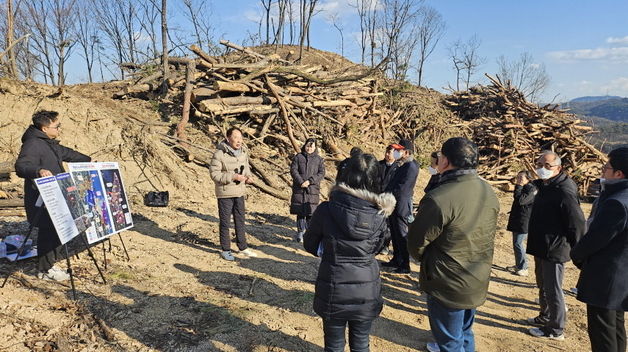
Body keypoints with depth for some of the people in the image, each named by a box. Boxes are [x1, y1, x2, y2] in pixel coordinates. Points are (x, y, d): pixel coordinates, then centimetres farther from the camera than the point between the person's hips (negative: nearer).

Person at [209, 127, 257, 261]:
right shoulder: (220, 154, -17)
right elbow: (214, 174, -19)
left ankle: (243, 247, 30)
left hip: (240, 191, 6)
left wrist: (248, 176, -4)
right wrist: (233, 176, -26)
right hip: (225, 193, -6)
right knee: (225, 222, 6)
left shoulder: (243, 152, 2)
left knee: (240, 221, 16)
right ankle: (225, 250, 20)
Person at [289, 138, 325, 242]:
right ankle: (300, 232, 13)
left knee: (310, 212, -2)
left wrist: (310, 181, -13)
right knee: (300, 212, 3)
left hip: (312, 189, 0)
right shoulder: (298, 157, 7)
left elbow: (321, 173, 0)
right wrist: (301, 182, -15)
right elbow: (293, 170, -1)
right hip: (299, 188, 0)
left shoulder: (318, 159, 8)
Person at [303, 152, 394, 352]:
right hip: (366, 293, 2)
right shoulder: (379, 215, -13)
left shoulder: (326, 210, -19)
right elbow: (376, 248, 4)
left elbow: (310, 245, -3)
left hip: (333, 292, -1)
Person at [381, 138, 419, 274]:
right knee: (395, 234, 18)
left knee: (402, 235, -1)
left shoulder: (411, 167, -18)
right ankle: (396, 260, 31)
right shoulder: (403, 165, 13)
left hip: (401, 206, -10)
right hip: (394, 205, 10)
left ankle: (405, 266, 9)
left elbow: (401, 189, -22)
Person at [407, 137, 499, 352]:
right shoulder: (489, 192, -3)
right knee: (465, 332, 28)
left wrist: (426, 261, 3)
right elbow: (487, 235, 6)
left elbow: (416, 243, -17)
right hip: (478, 282, 7)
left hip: (448, 285, -7)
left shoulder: (439, 199, -29)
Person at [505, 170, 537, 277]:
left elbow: (521, 200, -26)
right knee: (516, 243, 14)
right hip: (517, 221, 10)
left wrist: (518, 186, -19)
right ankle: (518, 265, 24)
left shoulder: (531, 188, -14)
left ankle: (523, 268, -1)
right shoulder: (523, 188, 16)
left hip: (524, 222, -10)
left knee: (518, 243, -10)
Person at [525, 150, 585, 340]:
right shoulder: (544, 187, 10)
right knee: (543, 285, 23)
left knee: (553, 289, 3)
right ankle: (545, 317, 40)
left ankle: (556, 330, 17)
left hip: (554, 251, -10)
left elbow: (577, 223, -20)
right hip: (541, 248, 10)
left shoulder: (564, 191, -21)